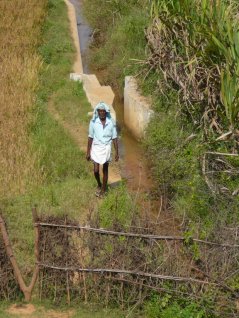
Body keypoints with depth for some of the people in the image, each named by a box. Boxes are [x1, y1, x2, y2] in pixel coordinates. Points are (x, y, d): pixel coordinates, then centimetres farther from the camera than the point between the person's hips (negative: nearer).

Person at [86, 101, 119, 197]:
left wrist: (117, 152, -2)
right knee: (96, 171, -1)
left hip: (106, 148, 0)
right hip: (96, 148, 0)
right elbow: (90, 137, -1)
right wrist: (88, 152, 0)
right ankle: (99, 185, 31)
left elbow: (114, 138, -3)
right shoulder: (93, 122, -9)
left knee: (105, 170, 8)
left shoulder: (111, 122, -10)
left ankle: (103, 190, 27)